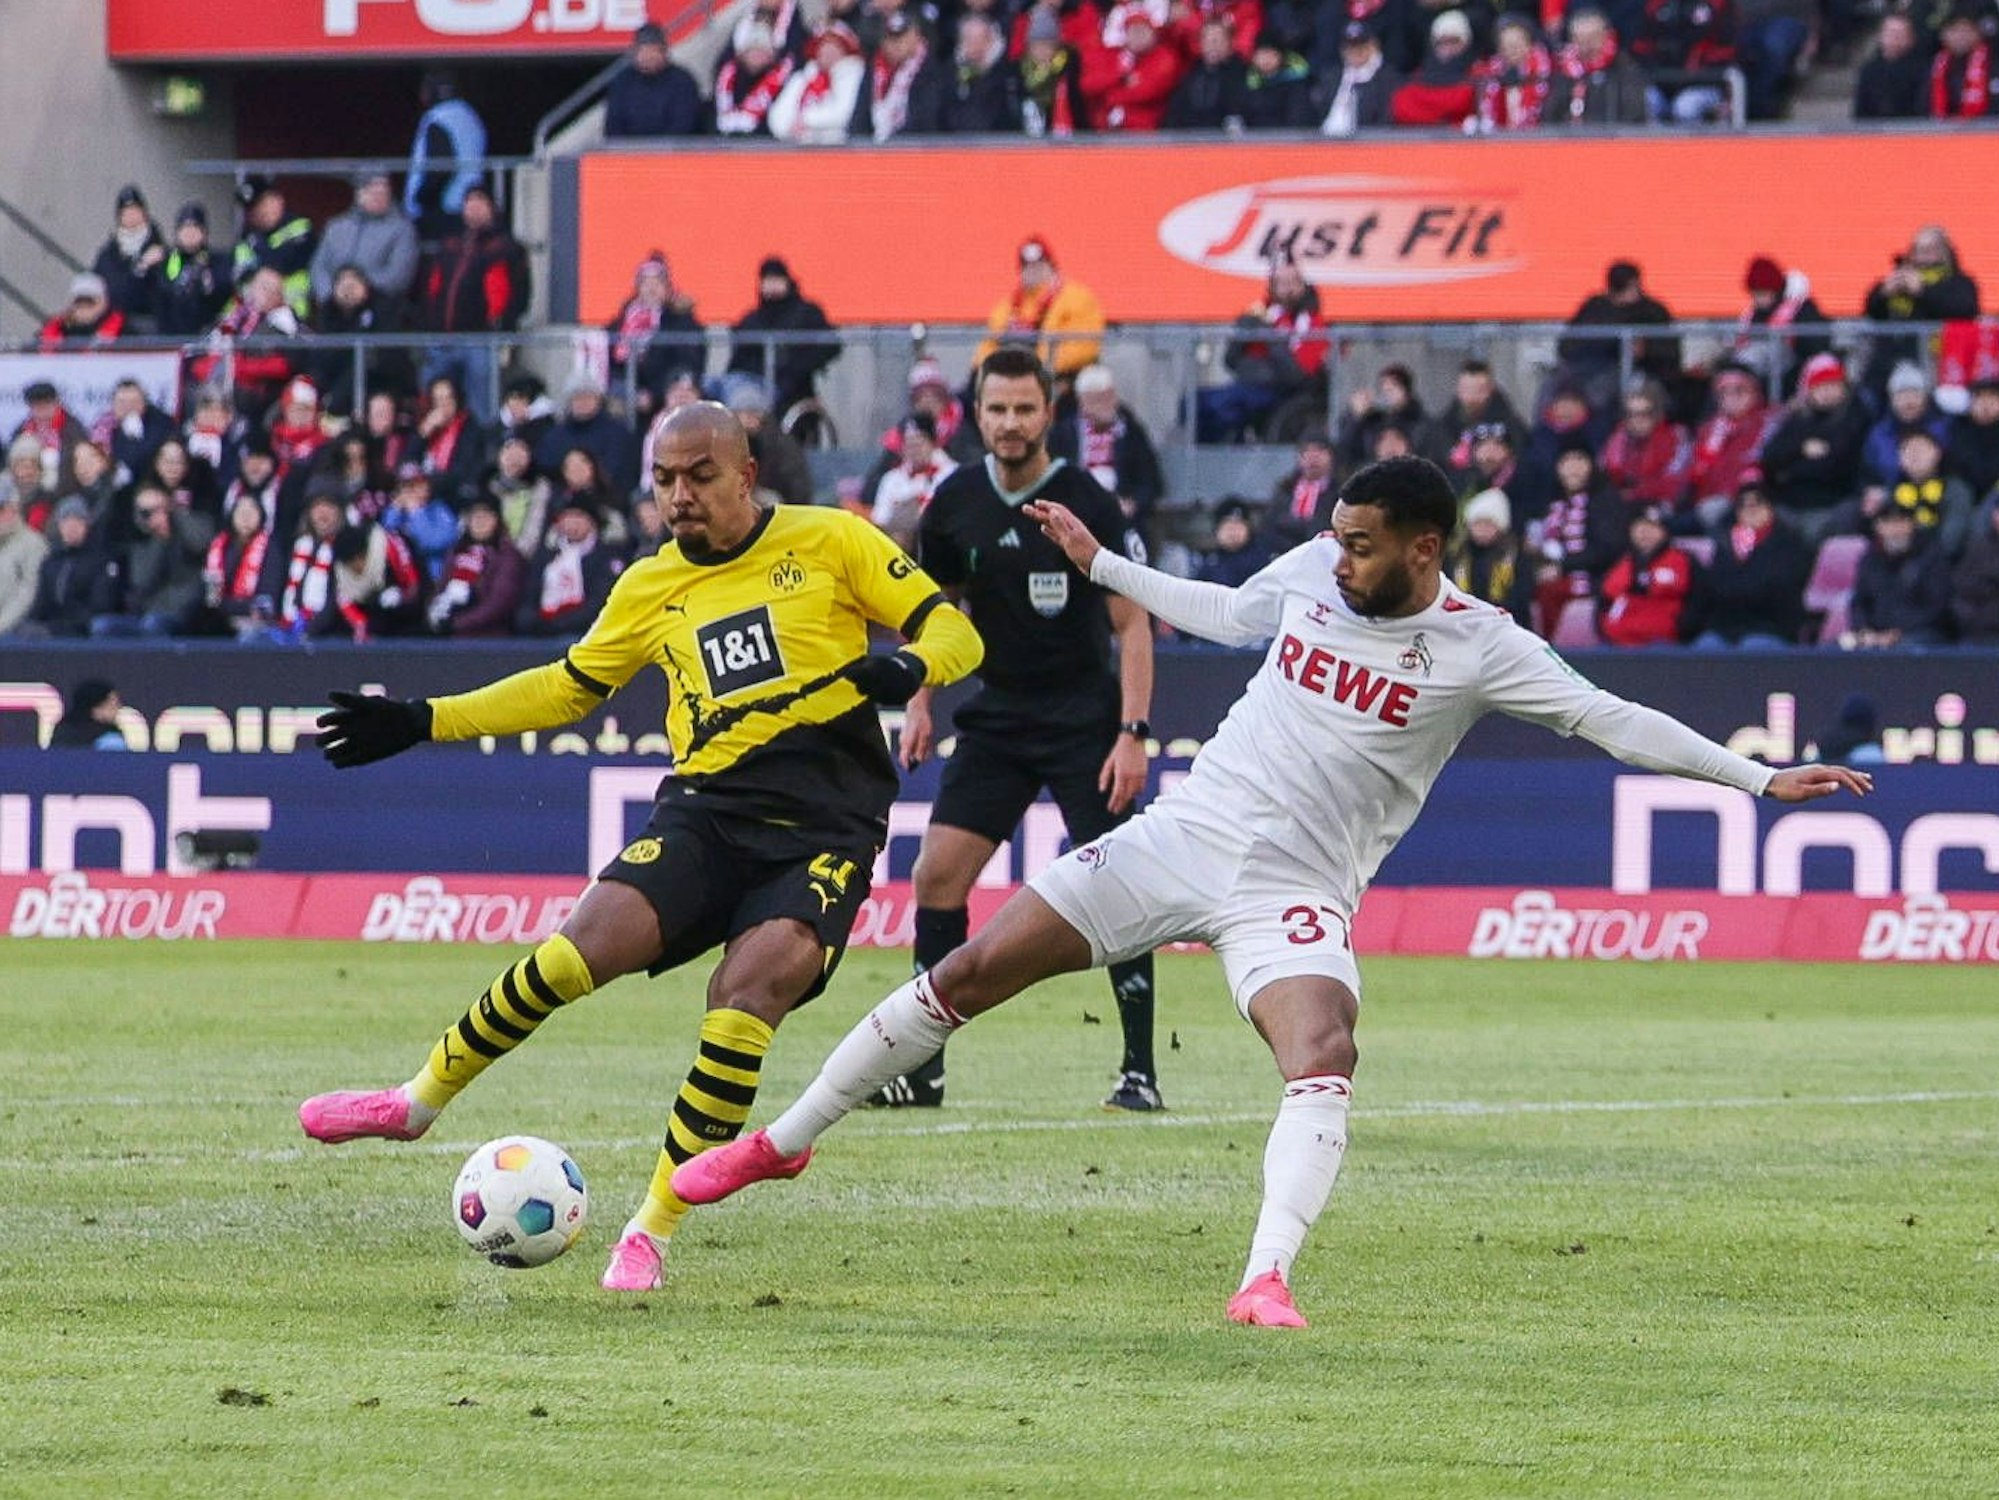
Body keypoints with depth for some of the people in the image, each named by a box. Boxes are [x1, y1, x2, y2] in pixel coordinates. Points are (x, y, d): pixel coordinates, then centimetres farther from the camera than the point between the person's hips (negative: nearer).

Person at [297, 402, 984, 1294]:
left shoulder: (829, 542, 5)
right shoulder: (652, 590, 16)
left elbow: (952, 632, 5)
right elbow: (568, 687, 27)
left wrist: (908, 667, -19)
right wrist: (422, 722, 20)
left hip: (824, 828, -3)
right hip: (708, 809, 3)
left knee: (749, 991, -26)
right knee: (589, 942, -21)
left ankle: (653, 1234, -15)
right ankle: (418, 1103, -1)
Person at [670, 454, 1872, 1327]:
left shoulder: (1477, 646, -11)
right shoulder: (1312, 573, 2)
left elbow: (1612, 719, -13)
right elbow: (1224, 614, 23)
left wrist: (1761, 778, -19)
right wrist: (1098, 564, 29)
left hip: (1296, 895, -4)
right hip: (1181, 835, 4)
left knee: (1325, 1061, -33)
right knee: (966, 976, 3)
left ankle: (1268, 1278, -40)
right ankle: (784, 1142, 17)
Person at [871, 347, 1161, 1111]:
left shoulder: (1087, 503, -12)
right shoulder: (955, 502, 0)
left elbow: (1132, 624, -10)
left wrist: (1133, 733, -18)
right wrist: (917, 704, 4)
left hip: (1085, 720, -4)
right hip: (996, 717, 4)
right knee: (936, 874, -5)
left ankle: (1140, 1070, -2)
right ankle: (924, 1066, 2)